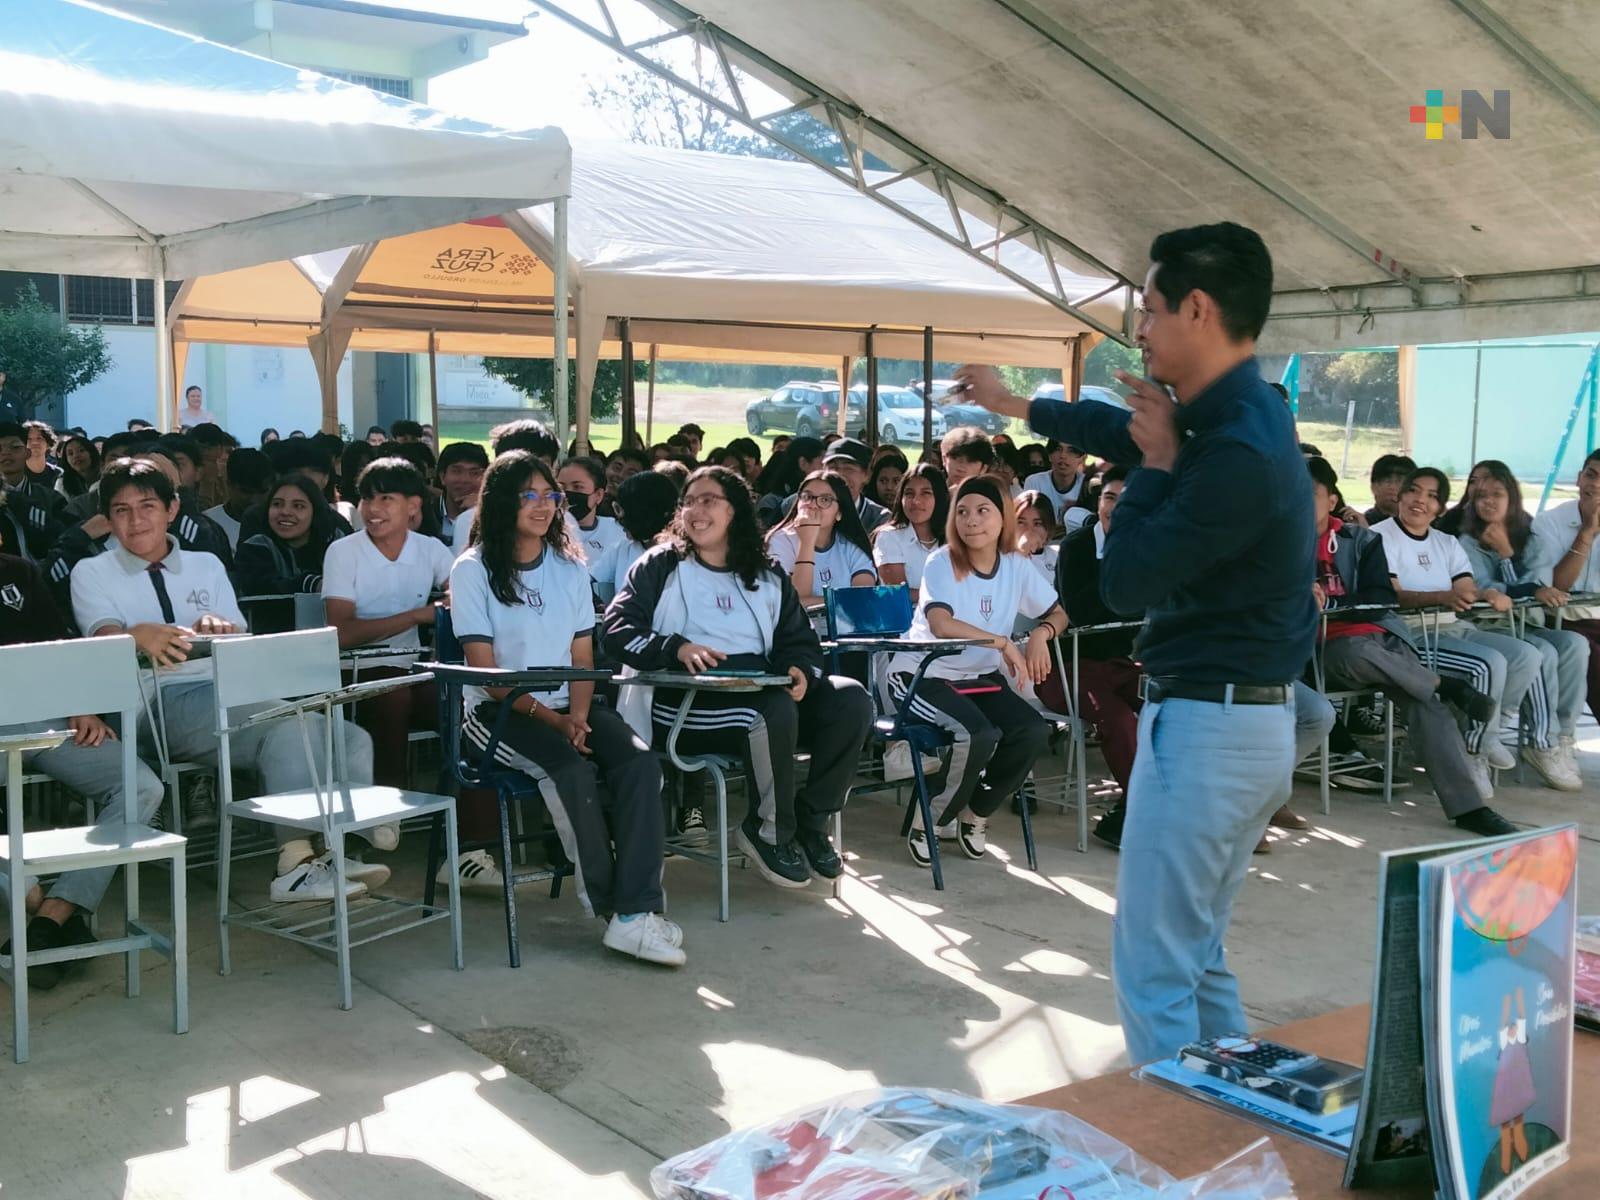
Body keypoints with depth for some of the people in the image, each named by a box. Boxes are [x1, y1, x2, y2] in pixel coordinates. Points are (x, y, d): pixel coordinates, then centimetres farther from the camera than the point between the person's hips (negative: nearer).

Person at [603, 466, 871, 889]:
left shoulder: (768, 577, 21)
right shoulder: (660, 566, 9)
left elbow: (801, 642, 16)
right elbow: (617, 631, -3)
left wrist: (800, 670, -9)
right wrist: (676, 647, -22)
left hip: (761, 690, 5)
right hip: (687, 699, -5)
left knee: (851, 700, -19)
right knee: (776, 711, -34)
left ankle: (811, 821, -4)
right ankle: (770, 833, -11)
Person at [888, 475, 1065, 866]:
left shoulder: (1016, 566, 2)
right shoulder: (942, 562, -13)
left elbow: (1058, 613, 10)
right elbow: (941, 624, -28)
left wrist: (1041, 633, -13)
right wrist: (1004, 643, -28)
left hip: (981, 677, 5)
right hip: (923, 675, -5)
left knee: (1034, 732, -18)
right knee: (980, 735, -30)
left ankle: (975, 813, 6)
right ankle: (930, 821, -6)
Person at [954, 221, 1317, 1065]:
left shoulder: (1238, 450, -24)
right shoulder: (1233, 416, 8)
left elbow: (1125, 582, -18)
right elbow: (1120, 430, 27)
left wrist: (1158, 461, -7)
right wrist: (1013, 405, 39)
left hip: (1209, 725, -10)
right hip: (1243, 718, 10)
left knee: (1153, 967, -2)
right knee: (1197, 953, 19)